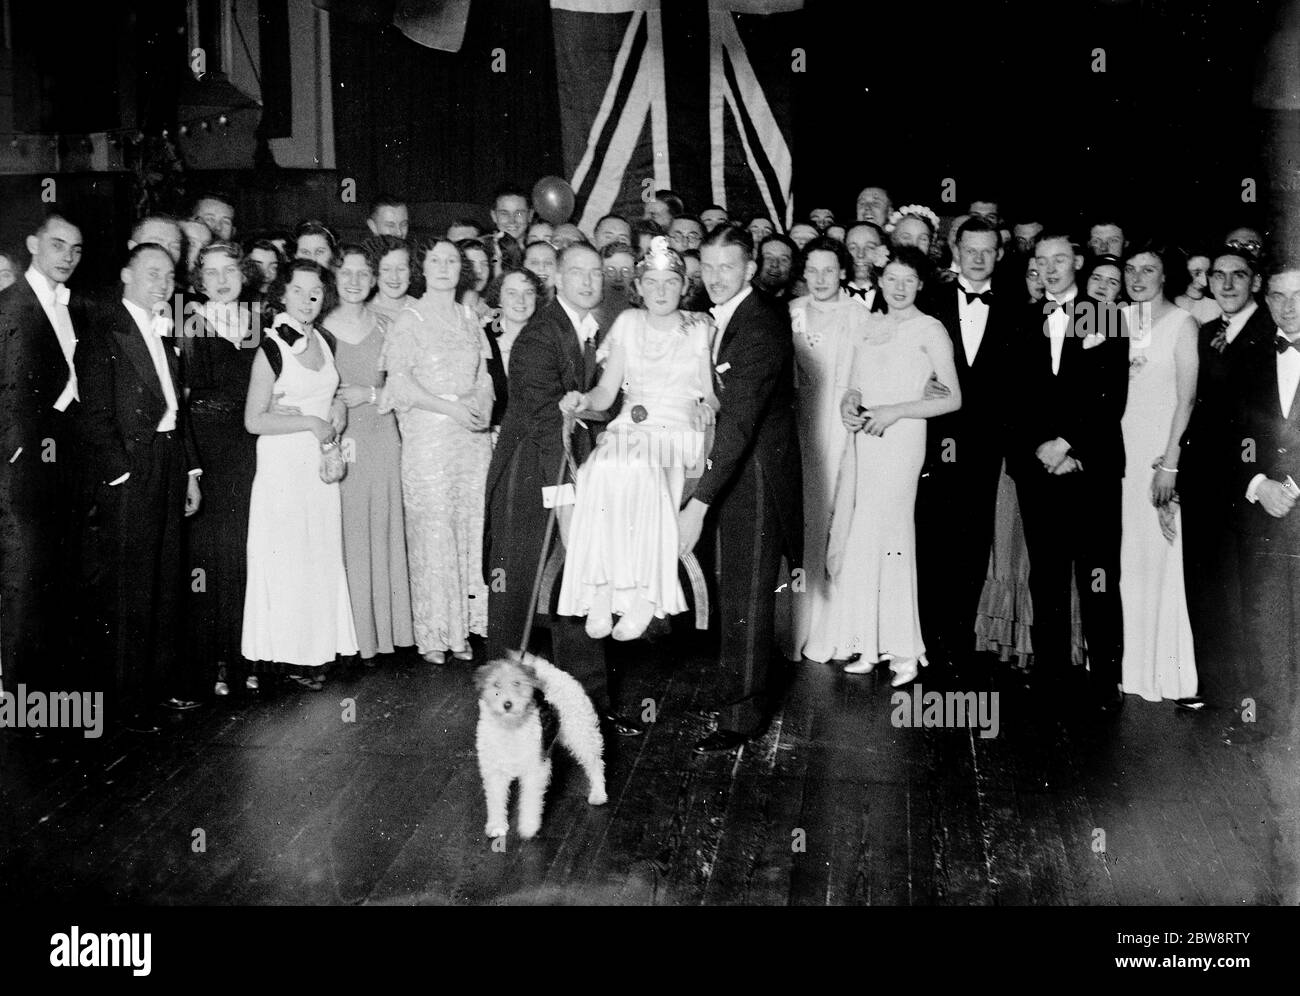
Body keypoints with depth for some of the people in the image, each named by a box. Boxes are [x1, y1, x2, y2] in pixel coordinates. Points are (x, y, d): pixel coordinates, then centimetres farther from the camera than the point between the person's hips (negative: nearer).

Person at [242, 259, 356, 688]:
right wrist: (310, 422, -15)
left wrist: (338, 407, 3)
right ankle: (284, 654, 8)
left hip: (321, 460, 6)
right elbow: (254, 420, -14)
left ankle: (315, 646, 18)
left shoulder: (323, 341, 8)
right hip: (284, 464, -6)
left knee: (321, 554, 8)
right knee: (287, 559, -1)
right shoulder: (272, 348, -12)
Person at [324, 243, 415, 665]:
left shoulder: (384, 326, 8)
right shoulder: (321, 328, 3)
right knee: (344, 536, -2)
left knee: (382, 531, 4)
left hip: (382, 438, 2)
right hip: (337, 440, -2)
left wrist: (370, 394, -7)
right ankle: (350, 636, 6)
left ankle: (383, 629, 14)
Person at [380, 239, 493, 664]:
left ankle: (463, 628, 13)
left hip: (473, 437, 5)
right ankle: (433, 634, 5)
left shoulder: (468, 318, 14)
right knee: (433, 532, -4)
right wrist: (450, 407, -16)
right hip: (427, 437, -5)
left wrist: (482, 403, -4)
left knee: (470, 528, 4)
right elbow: (399, 381, -8)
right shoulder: (410, 319, -1)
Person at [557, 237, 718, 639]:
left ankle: (644, 595, -28)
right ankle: (602, 591, -30)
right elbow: (606, 392, 11)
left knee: (637, 474, -35)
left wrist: (706, 408, -13)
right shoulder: (628, 323, 14)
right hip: (629, 430, 2)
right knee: (601, 472, -33)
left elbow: (712, 395, 8)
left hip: (680, 434, -2)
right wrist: (582, 401, -8)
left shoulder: (700, 329, 8)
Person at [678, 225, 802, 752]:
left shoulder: (763, 327, -20)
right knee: (733, 594, 13)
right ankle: (750, 693, 27)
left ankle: (740, 717, 11)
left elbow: (739, 421, -27)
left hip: (756, 476, -8)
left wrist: (698, 505, -31)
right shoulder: (710, 319, 9)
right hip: (723, 471, 8)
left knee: (746, 599, 0)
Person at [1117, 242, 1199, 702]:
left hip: (1164, 444, -3)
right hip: (1120, 444, 3)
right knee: (1124, 555, 3)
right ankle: (1129, 663, 13)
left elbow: (1187, 397, -7)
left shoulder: (1182, 323, -3)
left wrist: (1169, 462, -13)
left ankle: (1166, 669, 10)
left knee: (1162, 554, -1)